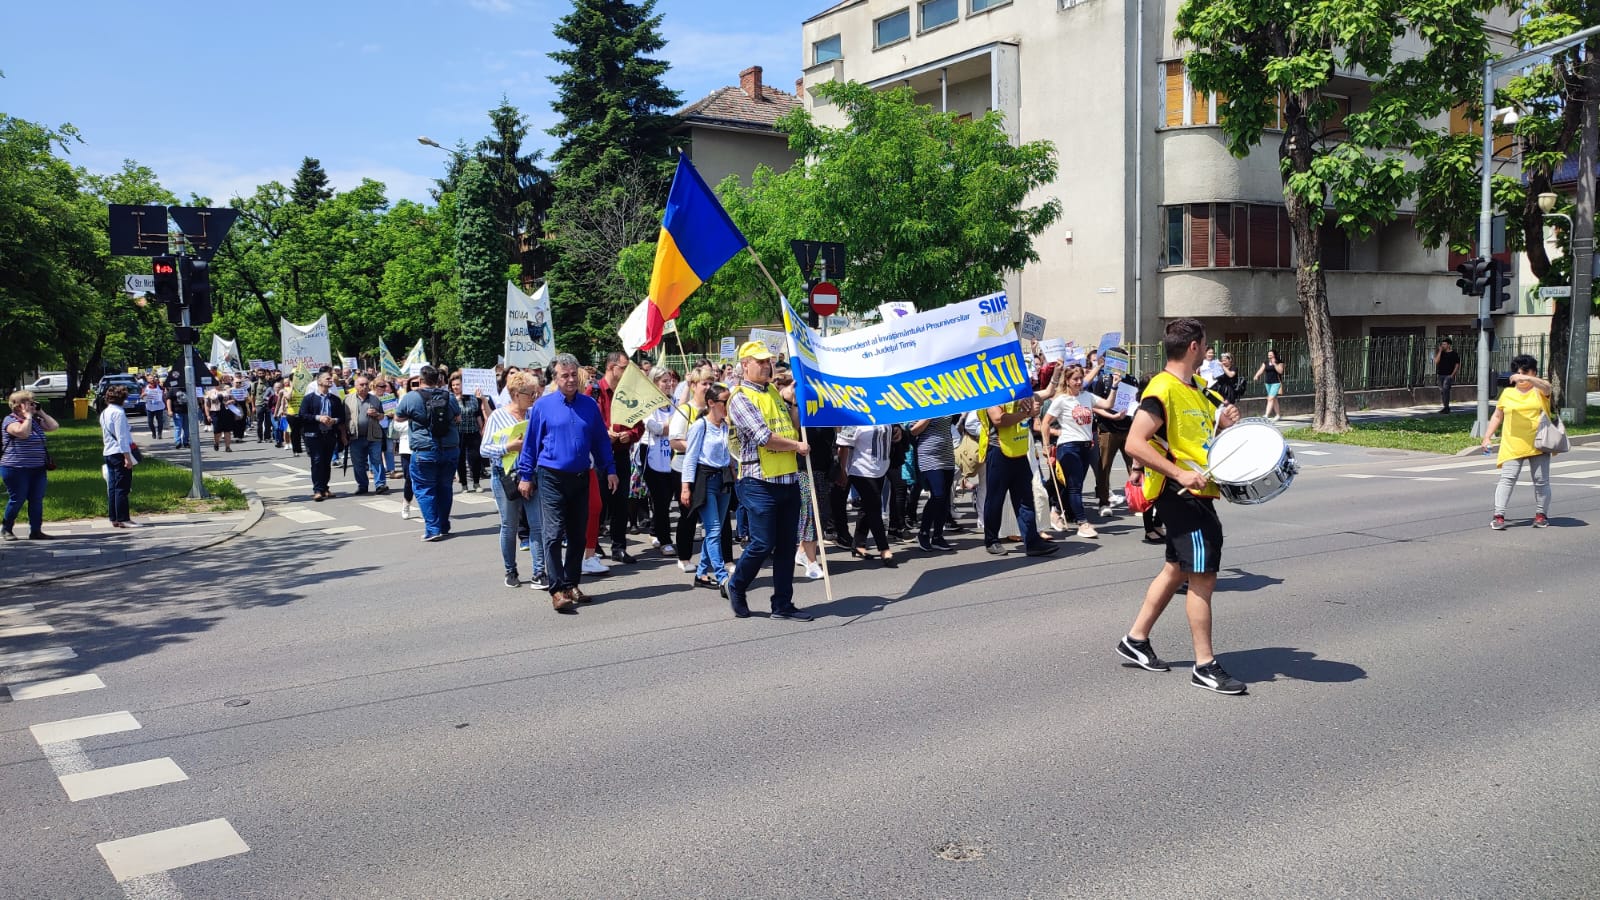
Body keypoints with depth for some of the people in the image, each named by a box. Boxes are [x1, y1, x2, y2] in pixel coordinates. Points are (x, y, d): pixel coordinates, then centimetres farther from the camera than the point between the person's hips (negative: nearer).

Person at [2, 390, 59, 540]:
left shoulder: (35, 420, 15)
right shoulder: (11, 420, -7)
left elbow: (54, 426, 7)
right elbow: (23, 432, -25)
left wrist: (41, 412, 5)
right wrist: (28, 415, -16)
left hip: (37, 469, 7)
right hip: (16, 470, -7)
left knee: (37, 500, 4)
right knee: (17, 500, -1)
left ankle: (36, 531, 9)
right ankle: (6, 530, 16)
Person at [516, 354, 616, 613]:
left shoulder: (589, 405, 5)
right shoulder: (543, 405, -2)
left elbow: (601, 439, 11)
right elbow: (530, 442, 2)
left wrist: (609, 470, 7)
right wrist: (525, 476, 1)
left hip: (581, 478, 3)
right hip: (552, 477, -3)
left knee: (577, 535, 10)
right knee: (554, 534, -8)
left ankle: (572, 584, 22)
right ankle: (558, 590, -6)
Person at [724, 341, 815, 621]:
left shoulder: (774, 392, 15)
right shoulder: (740, 397, -9)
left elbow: (792, 427, 22)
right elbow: (764, 437, -17)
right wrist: (797, 446, -6)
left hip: (788, 479, 7)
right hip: (760, 482, -7)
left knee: (787, 545, 8)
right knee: (762, 544, -3)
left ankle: (783, 605, 17)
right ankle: (735, 587, 22)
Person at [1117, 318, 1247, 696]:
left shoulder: (1196, 389, 13)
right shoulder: (1162, 391, -17)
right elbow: (1134, 443, -25)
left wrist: (1225, 423, 2)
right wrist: (1180, 474, -29)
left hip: (1196, 494, 10)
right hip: (1181, 494, -10)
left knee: (1177, 570, 17)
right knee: (1203, 577, -6)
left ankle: (1135, 640, 27)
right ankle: (1205, 667, 2)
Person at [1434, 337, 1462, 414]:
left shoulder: (1454, 354, 0)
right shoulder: (1440, 353, 10)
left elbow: (1457, 365, 0)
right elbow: (1436, 361, -4)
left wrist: (1452, 374, -10)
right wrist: (1440, 351, -7)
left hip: (1449, 375, -5)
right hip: (1441, 375, 5)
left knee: (1445, 389, -21)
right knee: (1442, 391, 8)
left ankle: (1446, 408, -21)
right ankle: (1446, 408, 19)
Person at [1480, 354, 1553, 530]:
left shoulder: (1539, 391, 4)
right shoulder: (1507, 393, 12)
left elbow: (1546, 386, -22)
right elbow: (1497, 416, 18)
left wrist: (1527, 378, -37)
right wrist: (1487, 437, 12)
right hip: (1513, 447, 1)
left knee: (1541, 480, 7)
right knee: (1507, 478, -9)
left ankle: (1541, 514, 21)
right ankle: (1499, 515, -13)